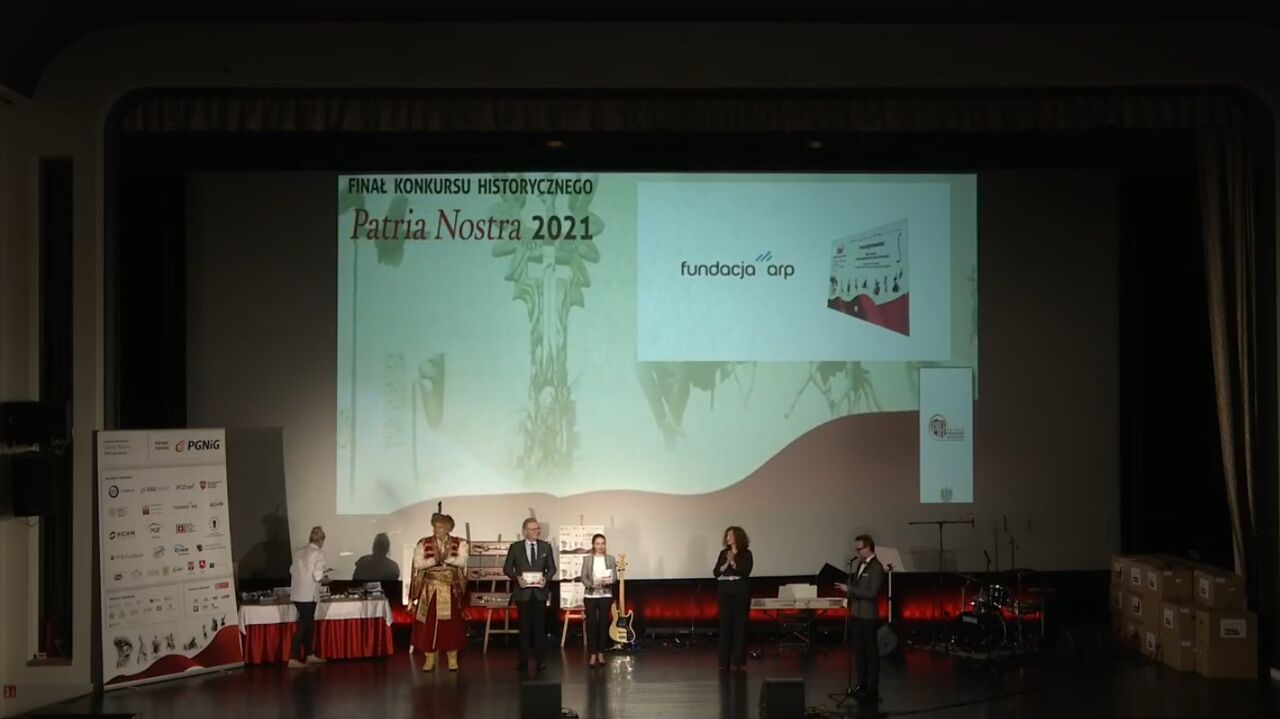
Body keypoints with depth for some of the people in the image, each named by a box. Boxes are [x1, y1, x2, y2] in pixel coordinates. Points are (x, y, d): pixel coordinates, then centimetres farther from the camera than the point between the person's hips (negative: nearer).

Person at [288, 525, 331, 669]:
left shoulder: (299, 552, 11)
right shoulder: (318, 554, -9)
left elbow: (292, 570, 14)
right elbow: (317, 576, -17)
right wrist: (325, 579, 5)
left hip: (297, 593, 8)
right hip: (308, 594, -7)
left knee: (309, 624, 17)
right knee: (303, 625, -3)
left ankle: (310, 655, 25)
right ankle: (293, 659, -5)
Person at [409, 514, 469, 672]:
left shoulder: (459, 544, 0)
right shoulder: (423, 544, 0)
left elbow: (462, 561, -14)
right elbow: (418, 563, -10)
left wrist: (446, 558, -27)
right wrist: (434, 559, -22)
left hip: (451, 590, 0)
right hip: (429, 589, 0)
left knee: (451, 623, 3)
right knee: (428, 623, 0)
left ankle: (452, 658, 12)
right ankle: (429, 659, 8)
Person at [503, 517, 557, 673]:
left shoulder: (546, 547, 5)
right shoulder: (515, 547, 0)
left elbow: (551, 568, 7)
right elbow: (507, 568, 0)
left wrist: (546, 578, -13)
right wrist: (517, 578, -17)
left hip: (540, 591, 1)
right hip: (523, 592, -1)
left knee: (539, 626, 4)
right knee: (524, 626, 3)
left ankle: (541, 659, 9)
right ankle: (523, 660, 8)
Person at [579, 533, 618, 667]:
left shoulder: (611, 559, 4)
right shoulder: (587, 559, 1)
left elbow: (615, 577, 1)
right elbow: (583, 577, -3)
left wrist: (608, 581, -20)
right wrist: (592, 585, -20)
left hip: (605, 595, 1)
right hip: (590, 595, -1)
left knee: (603, 624, 4)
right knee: (591, 624, -2)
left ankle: (601, 654, 12)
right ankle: (592, 654, 5)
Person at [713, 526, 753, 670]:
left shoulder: (746, 554, -1)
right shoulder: (723, 553, 11)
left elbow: (745, 572, -12)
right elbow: (716, 572, 3)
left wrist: (733, 563, -16)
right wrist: (726, 563, -11)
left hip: (740, 593, -3)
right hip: (725, 593, 4)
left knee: (739, 626, -2)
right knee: (725, 625, 2)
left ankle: (738, 661, 3)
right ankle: (724, 660, 5)